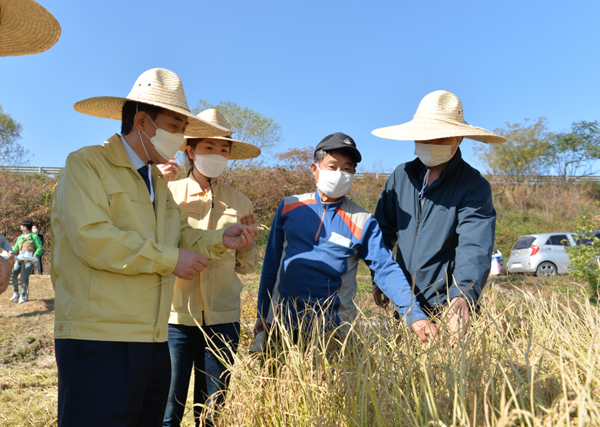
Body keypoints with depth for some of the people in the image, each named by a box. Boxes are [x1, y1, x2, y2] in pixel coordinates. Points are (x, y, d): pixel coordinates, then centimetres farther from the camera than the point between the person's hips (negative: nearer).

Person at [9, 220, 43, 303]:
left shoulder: (34, 236, 4)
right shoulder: (20, 238, 21)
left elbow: (40, 247, -1)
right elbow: (15, 248, 20)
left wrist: (36, 255, -16)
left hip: (29, 261, -5)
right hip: (20, 260, 5)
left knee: (24, 278, -10)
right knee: (13, 275, -9)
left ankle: (22, 296, 1)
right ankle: (15, 293, 6)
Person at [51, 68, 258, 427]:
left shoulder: (157, 181, 21)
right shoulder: (86, 164, -5)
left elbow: (182, 237, 17)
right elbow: (91, 238, -19)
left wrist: (220, 240, -3)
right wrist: (169, 259, -15)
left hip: (153, 340, 8)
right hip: (99, 340, -7)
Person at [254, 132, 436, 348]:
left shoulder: (362, 222, -4)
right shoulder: (289, 207, 0)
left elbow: (387, 270, -8)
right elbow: (271, 264, 6)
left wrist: (415, 316, -21)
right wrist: (262, 316, 7)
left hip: (334, 328, -1)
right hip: (282, 321, 2)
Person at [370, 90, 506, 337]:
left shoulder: (474, 186, -11)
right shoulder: (401, 175, 3)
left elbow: (475, 247, -24)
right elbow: (383, 230, 12)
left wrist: (463, 296, -39)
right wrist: (378, 279, 9)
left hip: (446, 308, -4)